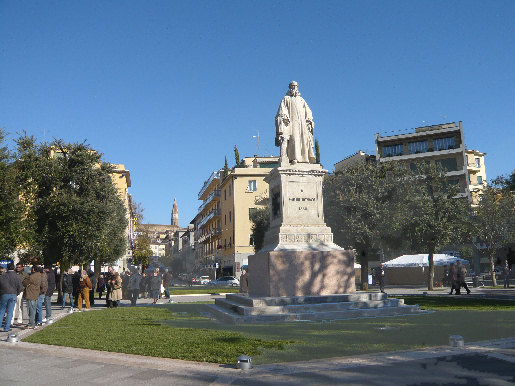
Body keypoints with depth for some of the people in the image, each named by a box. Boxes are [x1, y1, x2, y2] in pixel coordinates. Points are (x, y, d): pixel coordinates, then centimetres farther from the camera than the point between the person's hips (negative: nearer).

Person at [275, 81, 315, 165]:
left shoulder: (301, 99, 28)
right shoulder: (286, 98, 18)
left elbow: (308, 111, 22)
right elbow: (282, 109, 4)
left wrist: (309, 119, 6)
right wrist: (284, 116, -13)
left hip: (302, 122, 4)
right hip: (291, 121, -4)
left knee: (304, 139, -8)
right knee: (294, 138, -20)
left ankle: (304, 158, -12)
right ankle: (294, 158, -29)